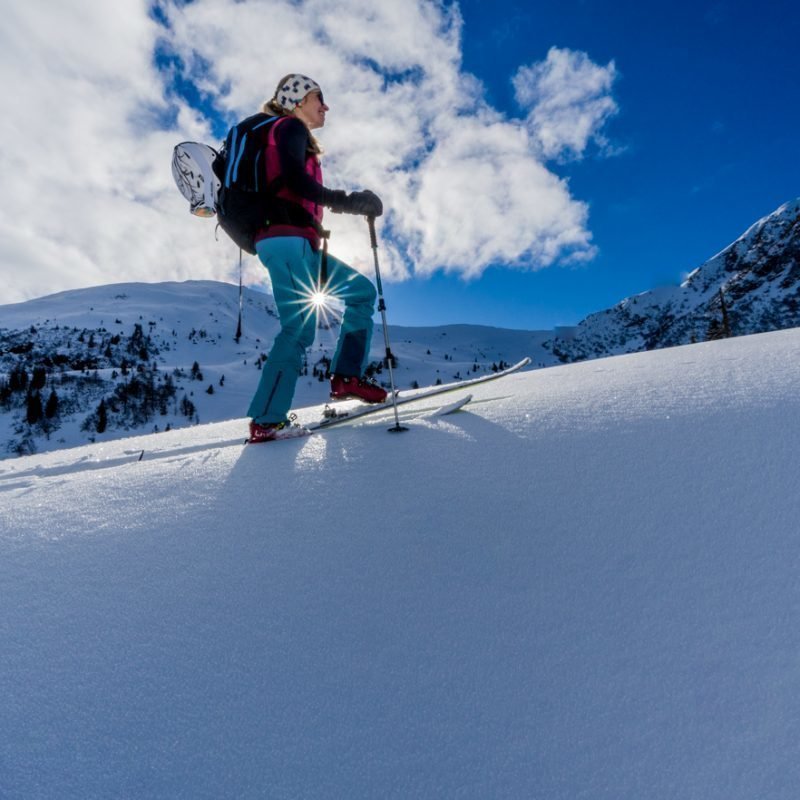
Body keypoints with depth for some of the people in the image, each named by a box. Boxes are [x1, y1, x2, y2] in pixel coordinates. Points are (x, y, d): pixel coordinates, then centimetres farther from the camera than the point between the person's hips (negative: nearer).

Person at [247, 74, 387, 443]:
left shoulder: (291, 135, 30)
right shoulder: (290, 127, 2)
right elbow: (296, 181, -15)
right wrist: (348, 201, -14)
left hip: (297, 244, 10)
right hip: (287, 239, -10)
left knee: (362, 291, 10)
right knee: (300, 326, -15)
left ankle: (347, 376, 1)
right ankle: (266, 420, -15)